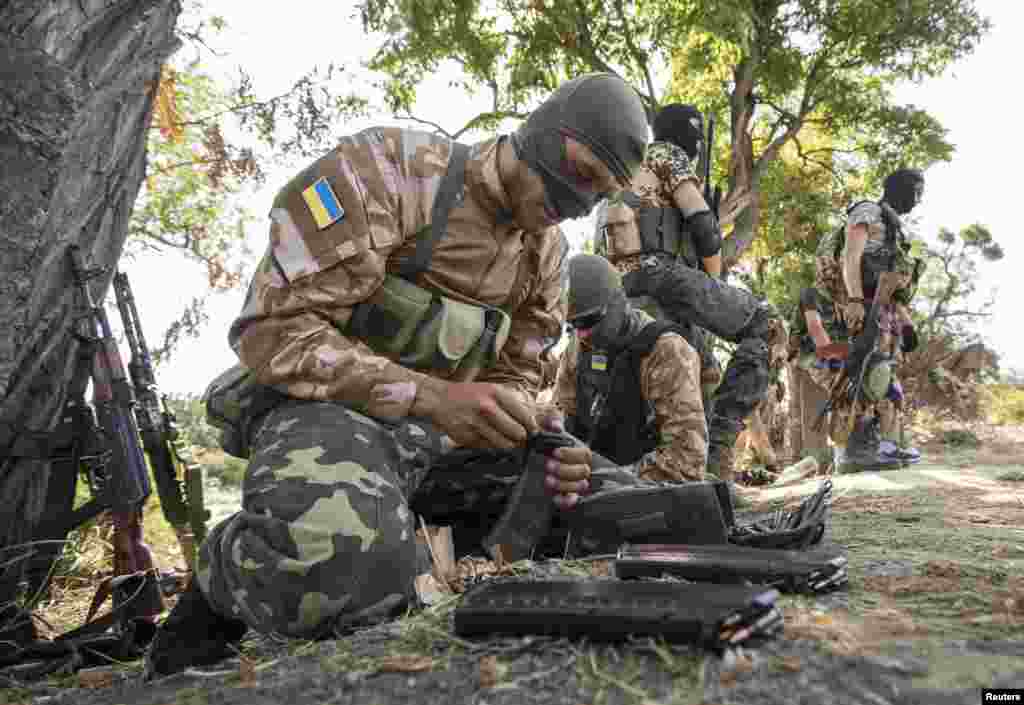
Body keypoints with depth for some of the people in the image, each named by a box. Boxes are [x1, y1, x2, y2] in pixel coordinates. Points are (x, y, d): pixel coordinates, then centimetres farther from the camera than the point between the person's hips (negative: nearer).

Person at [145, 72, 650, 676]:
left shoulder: (547, 253, 7)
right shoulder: (389, 167, -15)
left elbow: (514, 376, 11)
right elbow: (273, 327, -20)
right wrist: (431, 396, -30)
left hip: (437, 433, 7)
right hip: (330, 405, -7)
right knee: (347, 560, -40)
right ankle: (221, 584, -2)